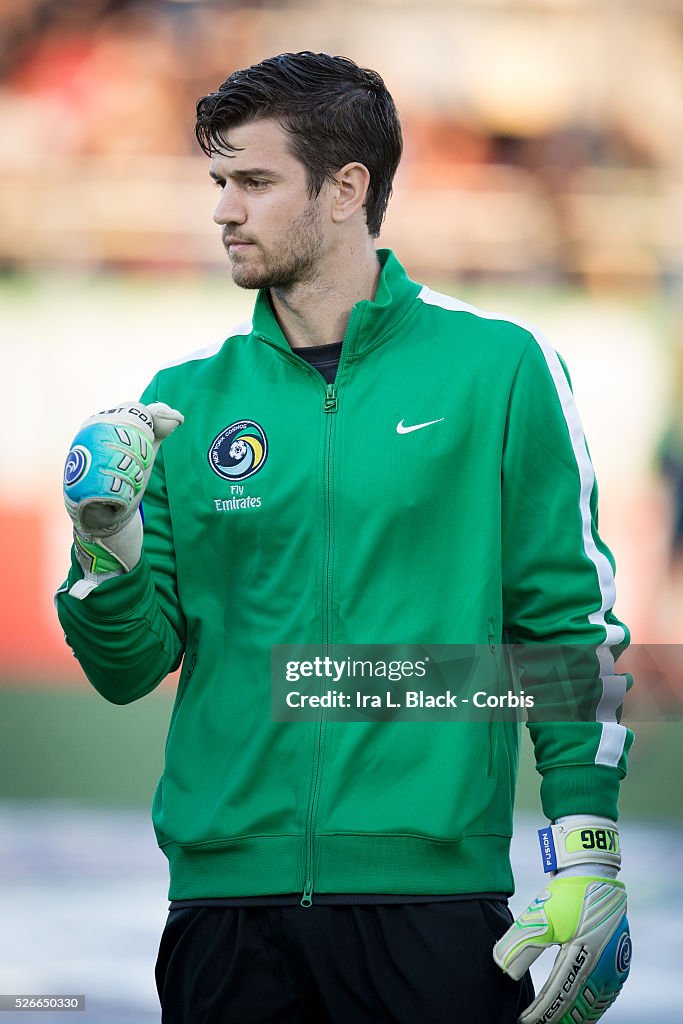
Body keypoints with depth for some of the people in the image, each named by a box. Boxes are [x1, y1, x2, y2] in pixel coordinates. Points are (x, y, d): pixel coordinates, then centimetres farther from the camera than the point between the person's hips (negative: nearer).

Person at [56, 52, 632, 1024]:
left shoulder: (496, 369, 2)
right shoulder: (187, 399, 10)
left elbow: (570, 622, 2)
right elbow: (131, 669, 10)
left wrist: (586, 846, -6)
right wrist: (106, 550, -10)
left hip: (430, 883, -3)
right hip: (225, 892, 3)